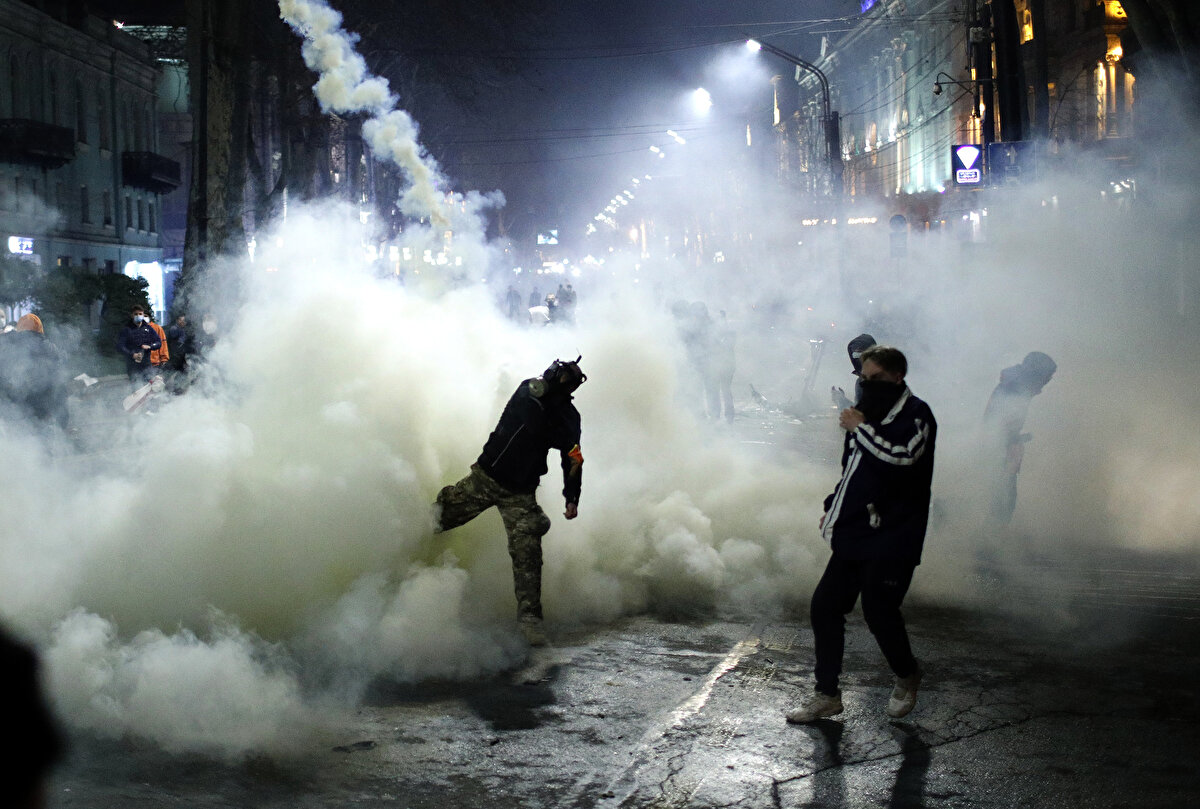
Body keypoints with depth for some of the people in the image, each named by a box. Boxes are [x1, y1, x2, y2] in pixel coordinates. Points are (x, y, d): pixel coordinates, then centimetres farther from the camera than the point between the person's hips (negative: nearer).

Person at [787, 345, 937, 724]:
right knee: (825, 606, 5)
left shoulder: (916, 414, -9)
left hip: (891, 540, -8)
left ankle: (907, 678, 22)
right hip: (854, 534, 8)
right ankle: (827, 695, 16)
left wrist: (860, 427, -18)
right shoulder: (870, 413, 17)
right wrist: (833, 507, 19)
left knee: (879, 611, -8)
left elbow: (902, 454, -30)